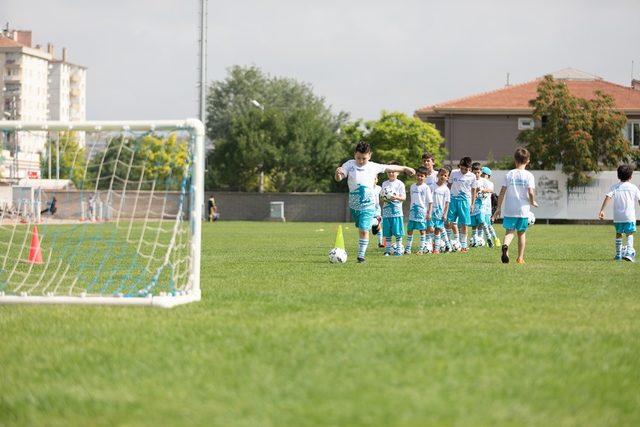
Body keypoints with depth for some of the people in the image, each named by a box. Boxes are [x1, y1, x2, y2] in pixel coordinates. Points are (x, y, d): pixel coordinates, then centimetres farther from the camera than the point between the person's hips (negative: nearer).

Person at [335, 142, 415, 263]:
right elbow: (338, 178, -9)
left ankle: (361, 255, -6)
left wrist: (405, 168, 20)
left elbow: (390, 168, 13)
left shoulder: (373, 167, 0)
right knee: (360, 229, 14)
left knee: (364, 230, -10)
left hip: (368, 205, -2)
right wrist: (338, 173, -32)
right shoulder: (349, 165, -1)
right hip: (354, 205, 2)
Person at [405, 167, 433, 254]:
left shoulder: (426, 188, -7)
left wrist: (429, 213, -10)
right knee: (409, 230, 4)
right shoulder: (412, 186, 9)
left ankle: (421, 249, 8)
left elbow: (430, 201, -6)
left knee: (422, 230, 0)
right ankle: (408, 248, 11)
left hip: (422, 212, -5)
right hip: (413, 212, 5)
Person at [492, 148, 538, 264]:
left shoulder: (509, 174, 1)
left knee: (510, 231, 3)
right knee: (521, 233, 13)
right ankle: (520, 258, 16)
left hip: (509, 210, 1)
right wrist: (533, 202, 7)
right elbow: (531, 193, -13)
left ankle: (505, 245, -29)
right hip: (523, 210, -1)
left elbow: (502, 192, 0)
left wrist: (498, 208, 7)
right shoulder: (529, 175, -5)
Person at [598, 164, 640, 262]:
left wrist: (601, 210, -12)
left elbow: (607, 197, -8)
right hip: (629, 216, -2)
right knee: (630, 234, 8)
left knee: (618, 234, 16)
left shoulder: (614, 187, 4)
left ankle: (618, 255, 20)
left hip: (617, 216, 2)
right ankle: (628, 252, -12)